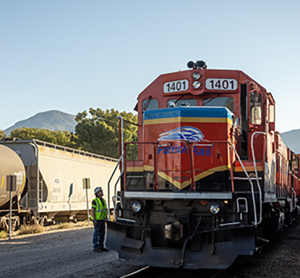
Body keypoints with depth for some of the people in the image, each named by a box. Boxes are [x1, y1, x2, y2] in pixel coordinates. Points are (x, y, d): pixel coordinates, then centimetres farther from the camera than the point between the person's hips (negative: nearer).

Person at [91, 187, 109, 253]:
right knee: (97, 234, -3)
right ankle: (96, 248, 5)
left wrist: (106, 218, 14)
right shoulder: (95, 201, -15)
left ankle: (101, 247, 16)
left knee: (102, 233, 9)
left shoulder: (103, 200, 10)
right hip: (97, 220, -8)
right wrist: (94, 220, -22)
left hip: (102, 220, 8)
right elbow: (92, 211, -16)